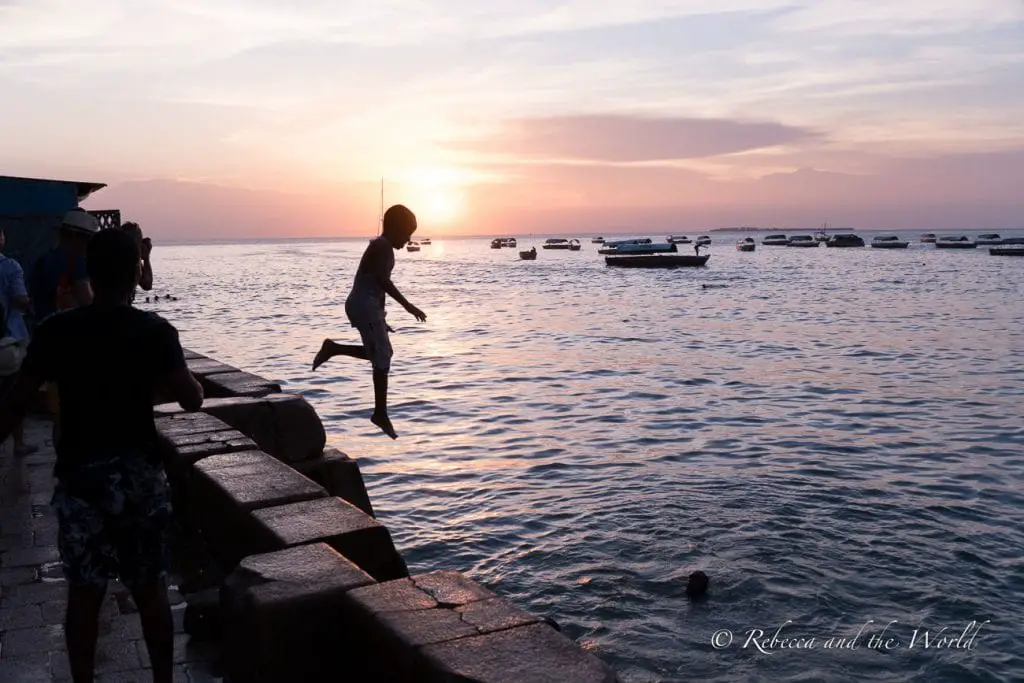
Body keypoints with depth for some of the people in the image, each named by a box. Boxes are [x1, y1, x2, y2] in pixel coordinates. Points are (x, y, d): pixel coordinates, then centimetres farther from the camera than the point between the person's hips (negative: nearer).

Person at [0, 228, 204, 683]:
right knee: (151, 588, 12)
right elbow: (192, 400, -9)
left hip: (80, 475, 1)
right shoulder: (155, 330, -8)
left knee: (83, 593, 12)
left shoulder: (56, 331, -5)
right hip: (141, 473, 0)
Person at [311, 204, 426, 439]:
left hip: (367, 306, 10)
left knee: (379, 354, 16)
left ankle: (333, 348, 17)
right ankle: (380, 414, 0)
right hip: (364, 306, -10)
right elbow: (383, 280, -25)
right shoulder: (382, 246, -14)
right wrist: (408, 305, -27)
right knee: (382, 358, -6)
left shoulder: (383, 247, 17)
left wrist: (380, 316, 27)